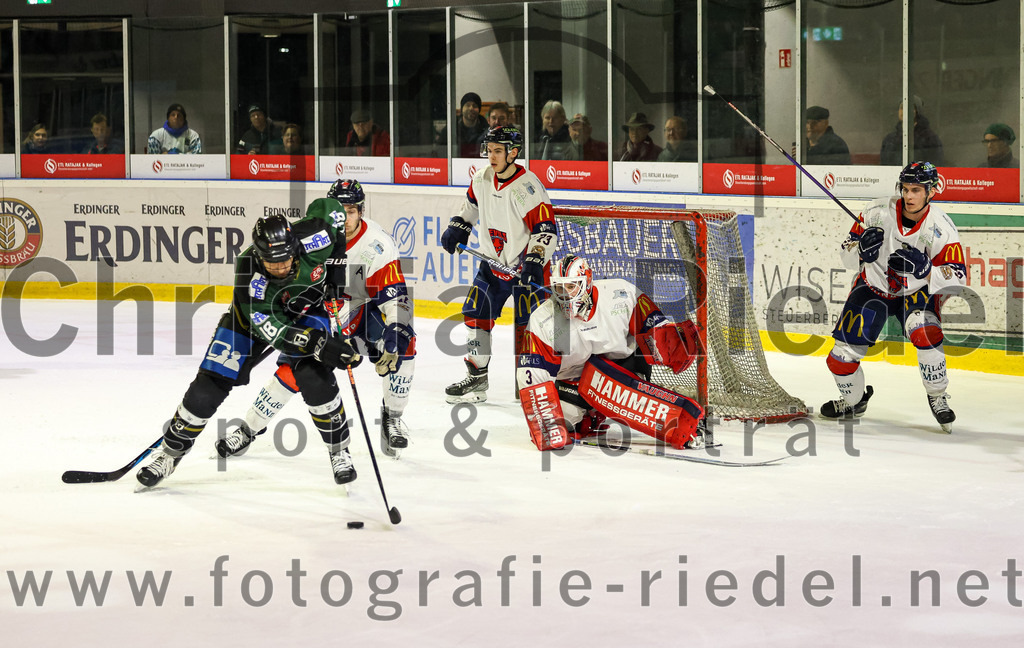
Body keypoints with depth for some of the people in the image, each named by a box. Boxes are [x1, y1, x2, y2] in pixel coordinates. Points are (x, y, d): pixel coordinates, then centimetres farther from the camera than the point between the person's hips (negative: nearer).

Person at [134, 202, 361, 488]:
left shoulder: (312, 238, -32)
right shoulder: (248, 270, -38)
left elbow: (328, 206, -9)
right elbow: (270, 328, -38)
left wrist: (337, 264, -14)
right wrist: (318, 344, -46)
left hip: (305, 310, 1)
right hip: (253, 315, -1)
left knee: (315, 377, -22)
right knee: (211, 384, -6)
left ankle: (339, 451, -2)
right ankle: (170, 452, 12)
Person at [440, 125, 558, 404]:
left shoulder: (528, 188, -23)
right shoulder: (483, 178, -2)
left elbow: (546, 231, -24)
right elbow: (472, 202, 21)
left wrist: (534, 262, -33)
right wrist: (457, 227, 13)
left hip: (526, 267, -7)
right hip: (493, 263, 7)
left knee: (529, 326, -12)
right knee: (475, 314, 6)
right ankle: (477, 378, 17)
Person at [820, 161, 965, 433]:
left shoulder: (940, 227, -20)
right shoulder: (879, 212, -17)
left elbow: (957, 277, -20)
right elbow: (847, 257, -7)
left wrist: (925, 269, -38)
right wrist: (861, 249, -31)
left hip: (917, 292, -2)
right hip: (874, 288, 2)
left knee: (924, 332, -33)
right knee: (841, 359, -4)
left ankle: (937, 396, -10)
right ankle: (854, 401, 29)